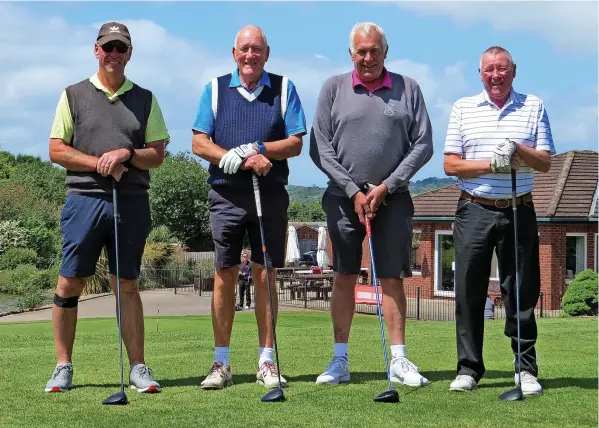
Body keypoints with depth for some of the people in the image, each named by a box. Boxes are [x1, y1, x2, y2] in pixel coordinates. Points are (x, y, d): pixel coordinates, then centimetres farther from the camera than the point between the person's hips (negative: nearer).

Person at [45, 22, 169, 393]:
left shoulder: (145, 99, 12)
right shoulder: (74, 95, 8)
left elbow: (157, 153, 9)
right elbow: (57, 150, 3)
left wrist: (127, 154, -11)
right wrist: (98, 163, -10)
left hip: (132, 200, 1)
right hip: (84, 198, -1)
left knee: (127, 285, 5)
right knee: (70, 283, -1)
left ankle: (138, 368, 7)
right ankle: (64, 367, 9)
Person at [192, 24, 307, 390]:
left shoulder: (284, 89, 7)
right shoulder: (216, 89, 8)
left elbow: (295, 143, 1)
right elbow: (199, 143, 1)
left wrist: (257, 148, -14)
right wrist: (240, 161, -13)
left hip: (271, 195, 0)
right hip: (226, 195, 0)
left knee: (265, 276, 3)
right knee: (225, 275, -1)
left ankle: (267, 361, 9)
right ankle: (221, 364, 4)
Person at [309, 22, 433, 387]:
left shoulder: (408, 88, 5)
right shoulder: (334, 88, 5)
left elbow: (423, 144, 2)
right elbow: (320, 147, 0)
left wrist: (386, 186, -6)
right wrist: (354, 191, -7)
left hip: (392, 196, 0)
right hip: (344, 196, 0)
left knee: (392, 279, 0)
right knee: (344, 277, 3)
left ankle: (399, 361, 4)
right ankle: (341, 361, 9)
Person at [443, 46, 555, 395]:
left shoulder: (534, 107, 8)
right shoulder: (463, 108, 9)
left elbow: (545, 163, 3)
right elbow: (451, 164, 2)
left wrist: (518, 149, -16)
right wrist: (491, 164, -12)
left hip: (519, 211, 0)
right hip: (475, 211, 0)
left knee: (522, 292, 1)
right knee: (469, 291, 0)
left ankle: (527, 369, 10)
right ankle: (469, 368, 9)